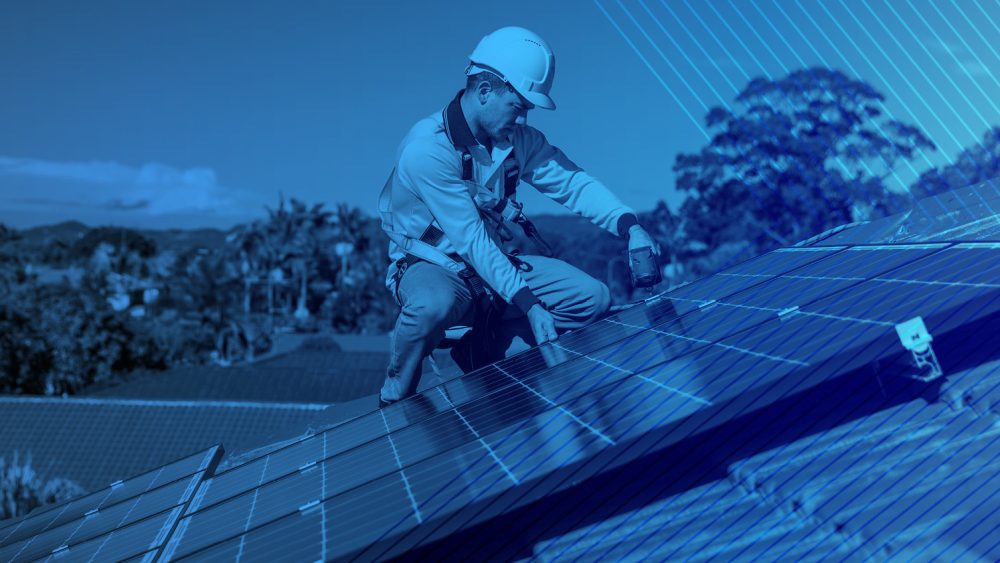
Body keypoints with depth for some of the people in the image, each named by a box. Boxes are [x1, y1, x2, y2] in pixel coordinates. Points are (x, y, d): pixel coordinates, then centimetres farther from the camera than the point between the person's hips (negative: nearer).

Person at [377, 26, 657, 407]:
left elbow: (572, 182, -8)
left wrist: (630, 226, -26)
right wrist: (527, 303, -33)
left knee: (593, 298, -7)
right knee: (433, 305, -42)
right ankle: (393, 403, -14)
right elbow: (469, 238, -28)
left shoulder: (518, 139, -4)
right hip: (431, 266, -6)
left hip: (491, 262, 7)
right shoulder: (427, 148, -25)